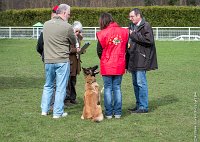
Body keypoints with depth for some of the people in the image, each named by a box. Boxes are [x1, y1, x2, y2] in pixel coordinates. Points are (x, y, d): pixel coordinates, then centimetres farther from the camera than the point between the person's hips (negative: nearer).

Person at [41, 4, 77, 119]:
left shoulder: (46, 24, 4)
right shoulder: (67, 27, -13)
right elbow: (74, 42, 0)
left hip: (48, 60, 5)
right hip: (62, 61, -5)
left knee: (48, 85, 19)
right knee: (61, 87, 4)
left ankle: (44, 110, 23)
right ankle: (58, 112, 8)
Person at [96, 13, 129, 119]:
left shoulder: (102, 34, -11)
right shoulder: (124, 32, -3)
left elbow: (99, 51, -2)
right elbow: (126, 48, 6)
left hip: (107, 66, -3)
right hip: (119, 65, 3)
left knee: (108, 88, 6)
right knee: (117, 88, 11)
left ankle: (108, 113, 8)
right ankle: (117, 112, 11)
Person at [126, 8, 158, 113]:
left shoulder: (146, 26, -9)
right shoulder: (132, 26, 18)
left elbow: (149, 40, -22)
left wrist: (134, 35, -16)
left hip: (141, 60, -9)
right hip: (133, 60, 9)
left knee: (141, 83, -8)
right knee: (135, 83, 13)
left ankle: (143, 107, -3)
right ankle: (139, 105, 21)